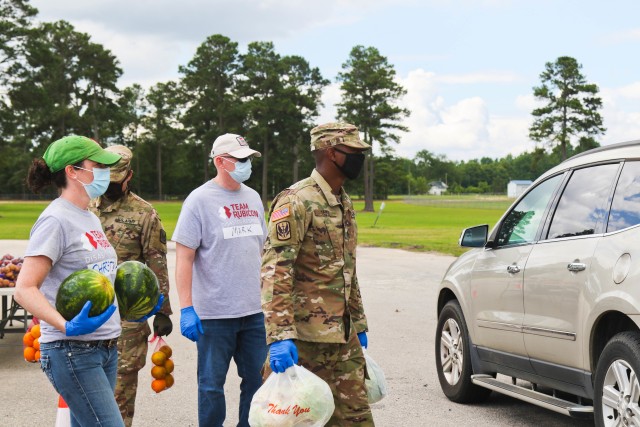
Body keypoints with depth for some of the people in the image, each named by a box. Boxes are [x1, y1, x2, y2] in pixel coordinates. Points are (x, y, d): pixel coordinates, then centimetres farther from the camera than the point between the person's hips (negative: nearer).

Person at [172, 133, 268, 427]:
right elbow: (184, 258, -11)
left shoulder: (253, 198, 10)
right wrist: (186, 309, -17)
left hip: (254, 311, 6)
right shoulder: (200, 200, -8)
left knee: (257, 379, 12)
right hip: (215, 313, -6)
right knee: (212, 384, 5)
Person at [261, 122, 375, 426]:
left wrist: (358, 324, 23)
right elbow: (274, 272, -22)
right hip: (302, 337, -8)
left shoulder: (344, 204, 14)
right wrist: (279, 337, -29)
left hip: (343, 338, 8)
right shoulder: (296, 202, -14)